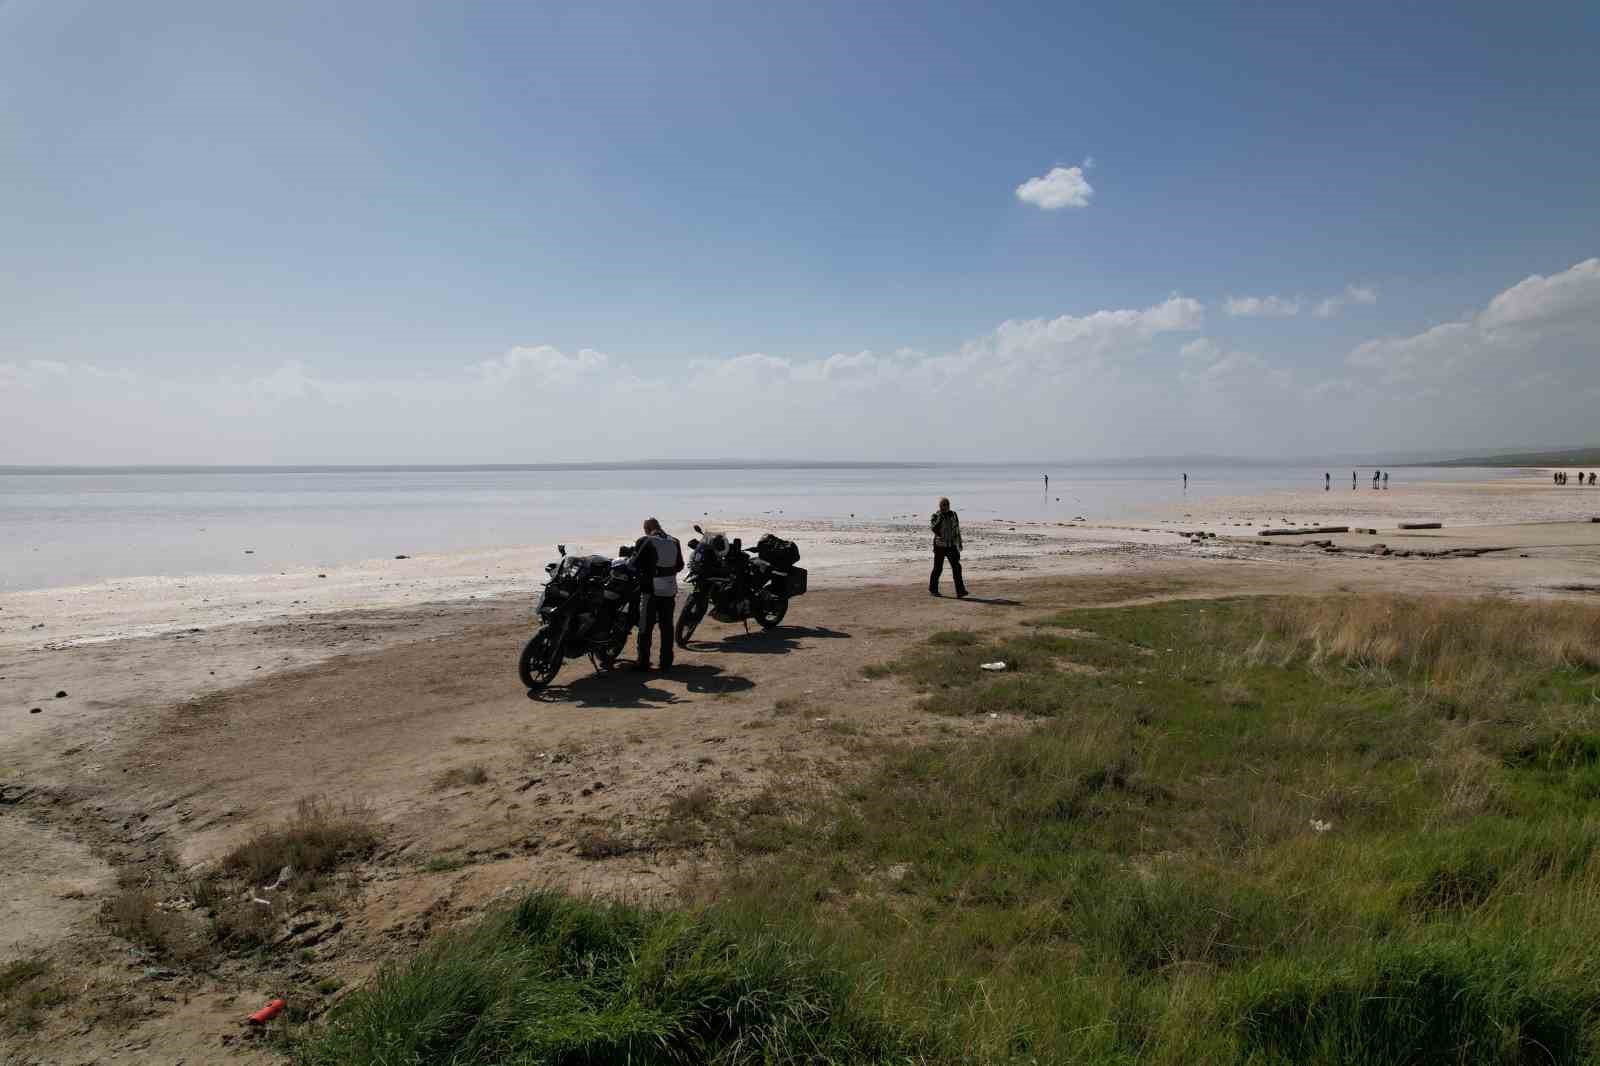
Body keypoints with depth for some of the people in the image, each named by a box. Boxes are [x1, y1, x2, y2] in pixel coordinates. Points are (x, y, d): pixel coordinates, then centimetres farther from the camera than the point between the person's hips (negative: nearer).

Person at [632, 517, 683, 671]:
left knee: (646, 627, 4)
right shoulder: (674, 542, 6)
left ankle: (643, 662, 6)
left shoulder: (644, 542, -10)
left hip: (651, 590, -5)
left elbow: (635, 564, -10)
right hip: (670, 590, 5)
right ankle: (666, 662, 17)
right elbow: (680, 565, 14)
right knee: (667, 626, 12)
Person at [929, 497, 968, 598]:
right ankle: (932, 589, 22)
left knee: (956, 567, -8)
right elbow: (934, 529, -22)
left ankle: (960, 591, -12)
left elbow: (957, 530, 16)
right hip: (940, 546, -4)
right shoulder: (935, 516, -6)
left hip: (952, 546, 4)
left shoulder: (953, 515, 8)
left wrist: (960, 543, 17)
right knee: (938, 568, 5)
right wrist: (940, 518, -25)